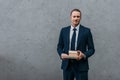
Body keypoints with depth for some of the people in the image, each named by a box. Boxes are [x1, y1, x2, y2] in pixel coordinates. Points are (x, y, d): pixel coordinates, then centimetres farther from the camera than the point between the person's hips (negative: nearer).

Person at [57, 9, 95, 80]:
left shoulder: (86, 31, -1)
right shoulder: (64, 30, 6)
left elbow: (91, 49, 1)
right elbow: (59, 47, 12)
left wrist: (84, 55, -18)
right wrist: (61, 54, -9)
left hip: (81, 66, -2)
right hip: (67, 65, 2)